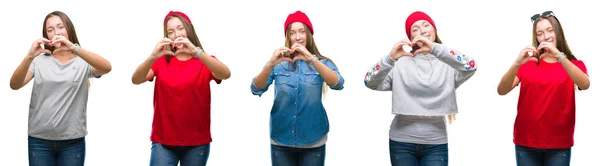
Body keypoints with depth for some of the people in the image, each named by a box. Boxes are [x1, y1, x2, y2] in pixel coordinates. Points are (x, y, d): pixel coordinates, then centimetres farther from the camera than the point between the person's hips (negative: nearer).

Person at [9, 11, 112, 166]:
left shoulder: (83, 62, 0)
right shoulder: (39, 61, 4)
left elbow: (106, 68, -19)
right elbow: (15, 85, -8)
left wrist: (74, 48, -30)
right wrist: (29, 56, -24)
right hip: (39, 140, 1)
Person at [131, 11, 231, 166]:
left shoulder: (204, 62, 2)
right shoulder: (161, 61, 4)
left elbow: (226, 74, -18)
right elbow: (136, 80, -12)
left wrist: (197, 52, -31)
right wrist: (152, 57, -30)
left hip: (197, 142, 0)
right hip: (163, 141, 0)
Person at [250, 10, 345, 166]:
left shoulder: (322, 63, 2)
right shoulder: (279, 63, 3)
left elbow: (338, 84, -17)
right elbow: (256, 89, -9)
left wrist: (312, 59, -28)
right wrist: (271, 64, -26)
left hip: (313, 141, 0)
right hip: (281, 141, 1)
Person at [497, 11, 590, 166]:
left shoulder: (574, 64, 4)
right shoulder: (527, 64, 3)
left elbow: (585, 85, -18)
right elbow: (501, 91, -10)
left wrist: (560, 57, -27)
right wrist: (517, 64, -26)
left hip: (559, 144, 0)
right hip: (526, 143, 0)